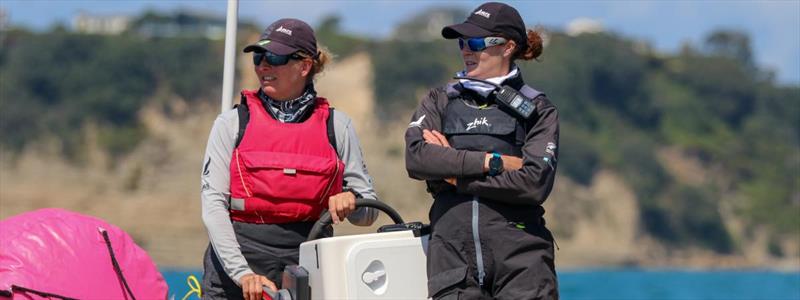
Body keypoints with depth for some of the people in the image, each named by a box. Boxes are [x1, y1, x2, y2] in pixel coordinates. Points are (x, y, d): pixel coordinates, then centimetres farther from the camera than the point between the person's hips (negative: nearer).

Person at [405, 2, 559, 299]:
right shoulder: (439, 101, 16)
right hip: (452, 254, 2)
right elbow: (416, 158, -3)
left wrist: (456, 175, -4)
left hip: (520, 260, -2)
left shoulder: (537, 109, 8)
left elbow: (535, 184, -6)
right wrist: (495, 162, -7)